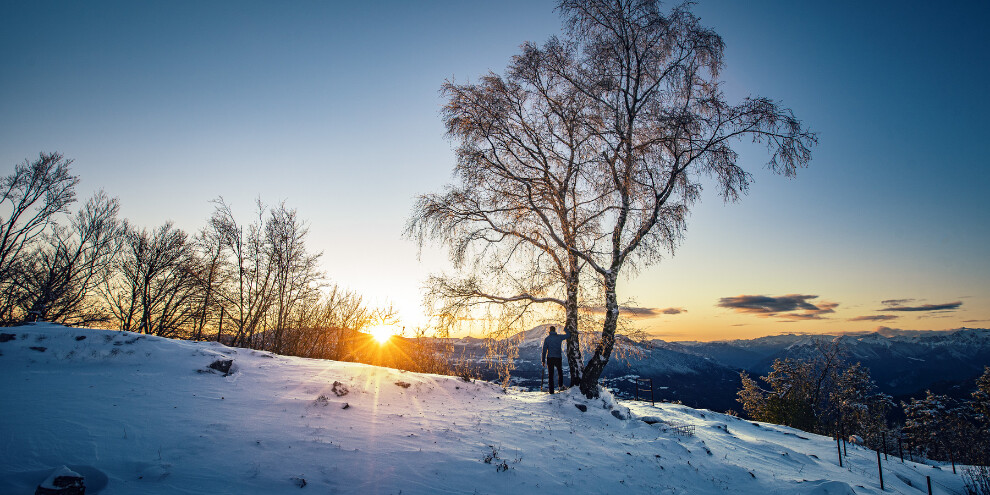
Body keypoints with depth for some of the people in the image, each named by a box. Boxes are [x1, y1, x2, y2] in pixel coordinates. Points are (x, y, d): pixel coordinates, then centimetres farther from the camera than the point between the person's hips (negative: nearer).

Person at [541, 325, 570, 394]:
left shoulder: (546, 339, 1)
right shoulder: (559, 337, -1)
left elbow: (544, 350, 0)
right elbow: (568, 334, 13)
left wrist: (543, 360, 5)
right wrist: (565, 329, 32)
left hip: (549, 358, 0)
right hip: (558, 357, 0)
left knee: (550, 375, 6)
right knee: (560, 371, 25)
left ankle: (551, 390, 5)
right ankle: (561, 385, 15)